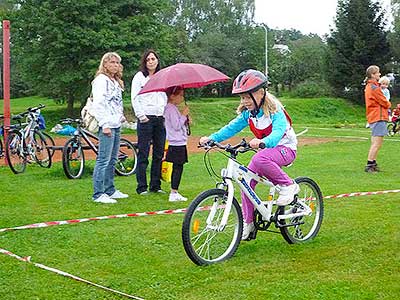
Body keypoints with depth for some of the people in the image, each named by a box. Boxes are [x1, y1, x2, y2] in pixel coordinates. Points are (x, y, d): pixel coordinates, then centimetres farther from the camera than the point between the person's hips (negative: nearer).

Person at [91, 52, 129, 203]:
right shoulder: (101, 80, -8)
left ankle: (110, 190, 21)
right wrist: (105, 124, -19)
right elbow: (98, 104, -15)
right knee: (103, 160, -10)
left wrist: (121, 116, 14)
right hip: (107, 125, -9)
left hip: (116, 125, 9)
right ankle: (98, 194, -8)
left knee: (112, 160, 14)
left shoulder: (116, 81, 21)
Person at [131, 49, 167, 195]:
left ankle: (155, 185, 14)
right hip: (145, 118, -5)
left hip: (160, 119, 5)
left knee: (159, 153, 6)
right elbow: (134, 98, -3)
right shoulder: (139, 76, 3)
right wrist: (141, 115, -11)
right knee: (143, 153, -4)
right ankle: (142, 187, 1)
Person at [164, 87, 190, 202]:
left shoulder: (172, 108, 15)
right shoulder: (171, 109, -15)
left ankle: (174, 193, 17)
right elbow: (176, 126, -20)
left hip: (177, 143, 10)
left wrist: (185, 119, 8)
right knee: (178, 167, -7)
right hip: (177, 144, -10)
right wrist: (184, 115, -13)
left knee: (176, 168, 12)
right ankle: (174, 193, -6)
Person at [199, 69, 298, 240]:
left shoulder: (274, 111, -21)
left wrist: (262, 141, -56)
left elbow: (278, 132, -36)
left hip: (285, 148, -7)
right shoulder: (248, 113, 0)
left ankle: (288, 185, -17)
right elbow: (232, 127, -4)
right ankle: (248, 223, 5)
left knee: (259, 159, -37)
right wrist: (212, 138, -19)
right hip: (266, 149, 8)